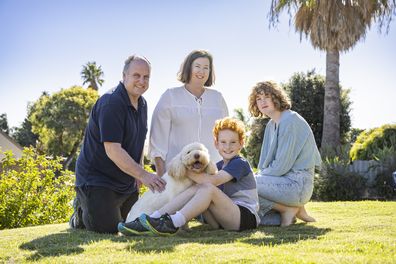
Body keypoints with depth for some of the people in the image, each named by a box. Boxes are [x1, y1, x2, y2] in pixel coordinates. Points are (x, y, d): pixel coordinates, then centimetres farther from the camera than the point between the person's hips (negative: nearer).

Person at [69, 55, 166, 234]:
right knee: (107, 228, -17)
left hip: (127, 182, 9)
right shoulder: (111, 103, -22)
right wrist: (143, 175, -28)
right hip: (96, 177, -9)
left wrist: (137, 178, 8)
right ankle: (82, 211, 14)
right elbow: (113, 150, -28)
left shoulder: (142, 104, 8)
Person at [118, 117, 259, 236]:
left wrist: (186, 171, -12)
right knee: (196, 188, -14)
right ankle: (152, 220, -25)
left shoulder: (240, 164, -8)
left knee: (208, 188, -27)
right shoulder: (219, 166, 19)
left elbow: (212, 181, -20)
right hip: (222, 220, 7)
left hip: (246, 216, -7)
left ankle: (172, 224, -37)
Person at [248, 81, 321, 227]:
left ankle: (288, 210, -8)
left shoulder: (289, 120, -13)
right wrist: (258, 177, -2)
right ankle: (294, 210, 6)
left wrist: (257, 178, -8)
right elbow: (265, 164, 16)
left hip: (297, 183, -10)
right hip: (286, 181, 10)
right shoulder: (271, 125, 16)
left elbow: (282, 165, -18)